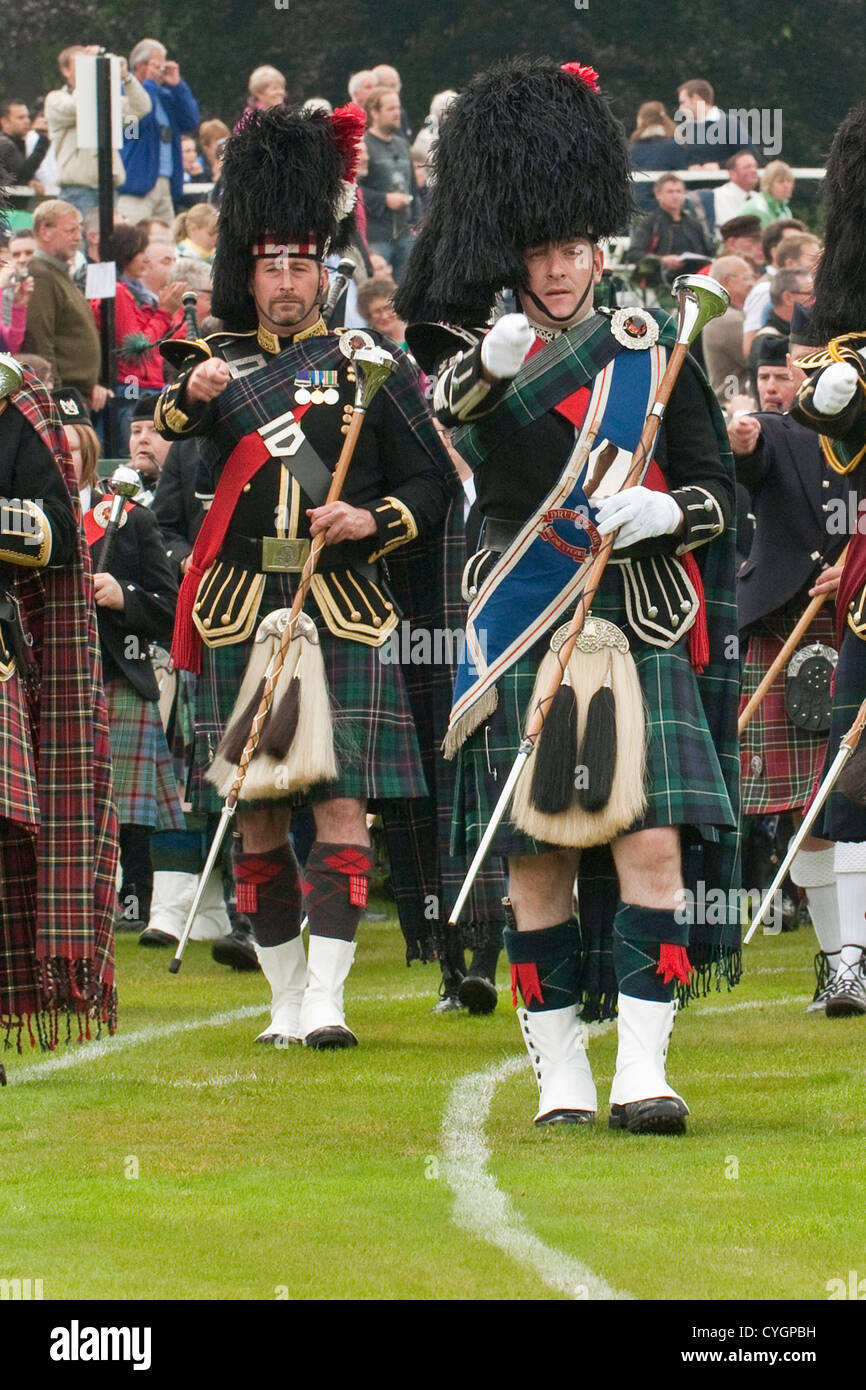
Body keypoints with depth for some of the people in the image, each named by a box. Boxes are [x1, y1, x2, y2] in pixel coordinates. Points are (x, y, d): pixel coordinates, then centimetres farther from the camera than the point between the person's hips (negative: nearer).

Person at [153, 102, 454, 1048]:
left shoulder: (372, 366, 8)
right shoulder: (215, 360, 9)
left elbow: (430, 487, 9)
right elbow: (166, 435, -12)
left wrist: (372, 521, -12)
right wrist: (193, 395, -34)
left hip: (343, 609, -1)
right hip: (240, 612, 1)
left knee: (343, 804, -10)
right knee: (257, 817, 5)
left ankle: (327, 997, -11)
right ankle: (286, 996, 16)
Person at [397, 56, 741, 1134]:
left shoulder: (653, 352, 8)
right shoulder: (481, 350, 6)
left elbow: (715, 488, 8)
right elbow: (451, 407, -17)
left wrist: (663, 512, -11)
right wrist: (491, 362, -34)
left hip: (644, 632, 0)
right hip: (523, 638, 0)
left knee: (653, 846, -10)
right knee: (536, 861, 1)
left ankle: (642, 1073, -9)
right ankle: (561, 1077, 8)